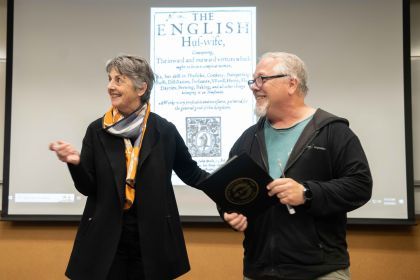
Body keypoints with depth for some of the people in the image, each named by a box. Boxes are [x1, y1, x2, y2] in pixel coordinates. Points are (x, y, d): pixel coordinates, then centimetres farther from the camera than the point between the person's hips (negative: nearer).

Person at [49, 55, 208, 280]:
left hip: (152, 243, 0)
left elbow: (190, 173, 7)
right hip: (105, 242, 1)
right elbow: (87, 187, 1)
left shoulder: (164, 130, -3)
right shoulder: (96, 131, 0)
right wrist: (75, 162, -18)